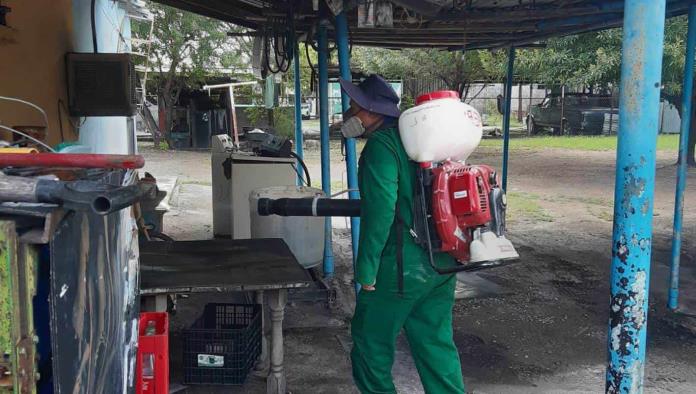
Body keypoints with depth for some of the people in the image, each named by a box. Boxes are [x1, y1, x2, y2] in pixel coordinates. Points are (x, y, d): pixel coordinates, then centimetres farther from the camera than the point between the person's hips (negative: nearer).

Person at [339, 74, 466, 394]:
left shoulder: (381, 146, -16)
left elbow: (380, 212, -23)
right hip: (442, 265, 9)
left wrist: (366, 271, -18)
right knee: (436, 343, 16)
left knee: (372, 344, 10)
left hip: (400, 269, -8)